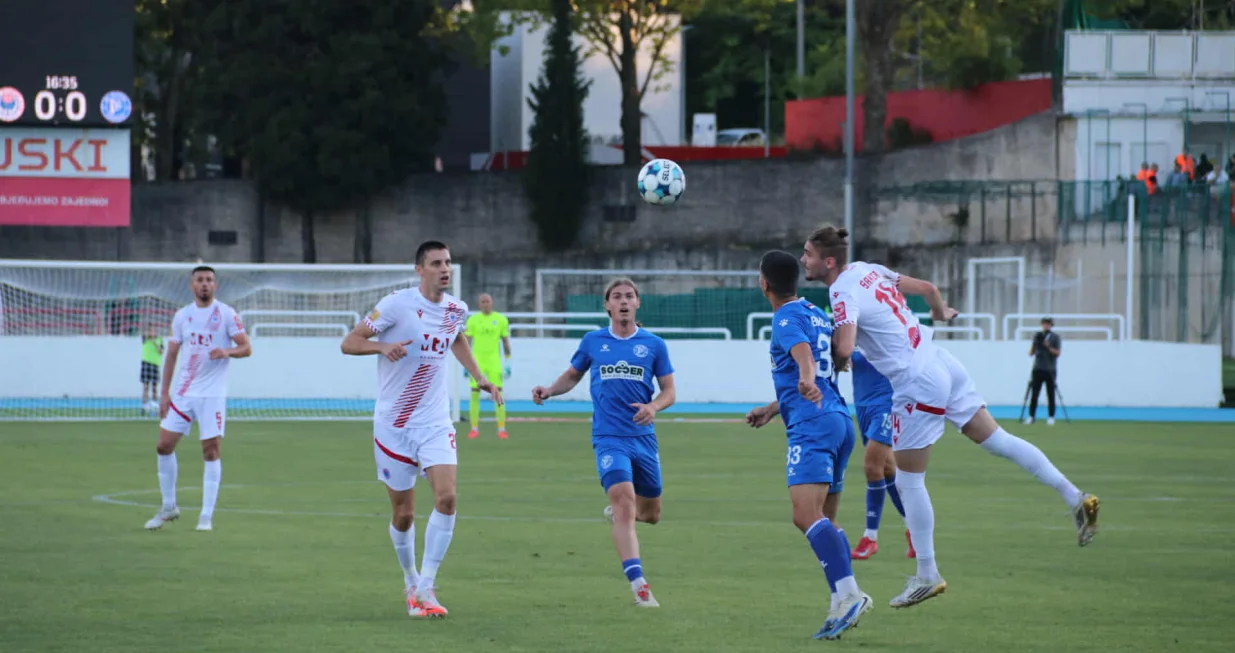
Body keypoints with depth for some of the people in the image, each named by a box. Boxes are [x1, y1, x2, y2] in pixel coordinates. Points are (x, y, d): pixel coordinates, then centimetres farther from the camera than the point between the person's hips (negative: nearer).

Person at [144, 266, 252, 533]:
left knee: (212, 451, -7)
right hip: (183, 392, 4)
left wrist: (227, 352, -26)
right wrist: (164, 393, 7)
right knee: (164, 446, 1)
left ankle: (207, 516, -1)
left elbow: (246, 348, -4)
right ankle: (169, 506, 17)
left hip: (212, 394, -4)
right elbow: (172, 355, 13)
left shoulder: (226, 314, -3)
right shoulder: (182, 316, 9)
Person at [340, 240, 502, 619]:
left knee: (446, 496, -18)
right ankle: (411, 581, 29)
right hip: (394, 425, -3)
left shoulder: (456, 310, 4)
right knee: (403, 514, 4)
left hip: (435, 423, 3)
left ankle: (426, 588, -12)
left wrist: (478, 376, 18)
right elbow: (349, 343, -10)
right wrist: (383, 347, -29)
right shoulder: (397, 304, -12)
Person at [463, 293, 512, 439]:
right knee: (474, 394, -1)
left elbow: (506, 342, 9)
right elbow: (466, 342, 5)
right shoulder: (473, 319, 4)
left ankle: (501, 429, -3)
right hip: (477, 360, 0)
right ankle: (474, 429, 6)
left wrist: (508, 362, 4)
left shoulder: (501, 319, 5)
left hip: (494, 361, 0)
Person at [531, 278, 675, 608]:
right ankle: (639, 586, -25)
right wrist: (549, 390, 0)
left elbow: (669, 391, 7)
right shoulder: (593, 342, 5)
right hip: (609, 439, -3)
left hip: (644, 438, 3)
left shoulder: (654, 344, 4)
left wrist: (654, 406, -14)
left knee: (651, 514, 12)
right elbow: (572, 375, 19)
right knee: (624, 500, -21)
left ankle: (616, 512, 48)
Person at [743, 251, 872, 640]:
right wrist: (772, 410, 44)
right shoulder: (816, 314, 24)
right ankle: (842, 607, 8)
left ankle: (849, 595, -36)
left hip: (813, 425, -10)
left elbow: (802, 352, -27)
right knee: (824, 520, 14)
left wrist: (807, 381, -49)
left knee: (806, 515, -22)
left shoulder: (787, 317, -5)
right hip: (840, 419, 10)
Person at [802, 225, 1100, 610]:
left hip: (916, 387, -9)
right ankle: (1076, 499, 14)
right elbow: (926, 288, 19)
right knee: (996, 438, 15)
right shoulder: (867, 271, 7)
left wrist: (833, 367, -9)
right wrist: (941, 312, 41)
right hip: (941, 365, 9)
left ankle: (927, 577, 10)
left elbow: (843, 350, -33)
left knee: (908, 482, 3)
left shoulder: (843, 293, -18)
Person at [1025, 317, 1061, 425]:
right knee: (1034, 394, -1)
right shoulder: (1037, 336, 11)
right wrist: (1034, 343, -7)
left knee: (1051, 395, 0)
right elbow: (1031, 353, 11)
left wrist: (1048, 347, -17)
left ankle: (1051, 417, 5)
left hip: (1050, 370, -2)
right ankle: (1031, 416, 1)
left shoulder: (1055, 337, 2)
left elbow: (1057, 353, -3)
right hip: (1038, 369, 2)